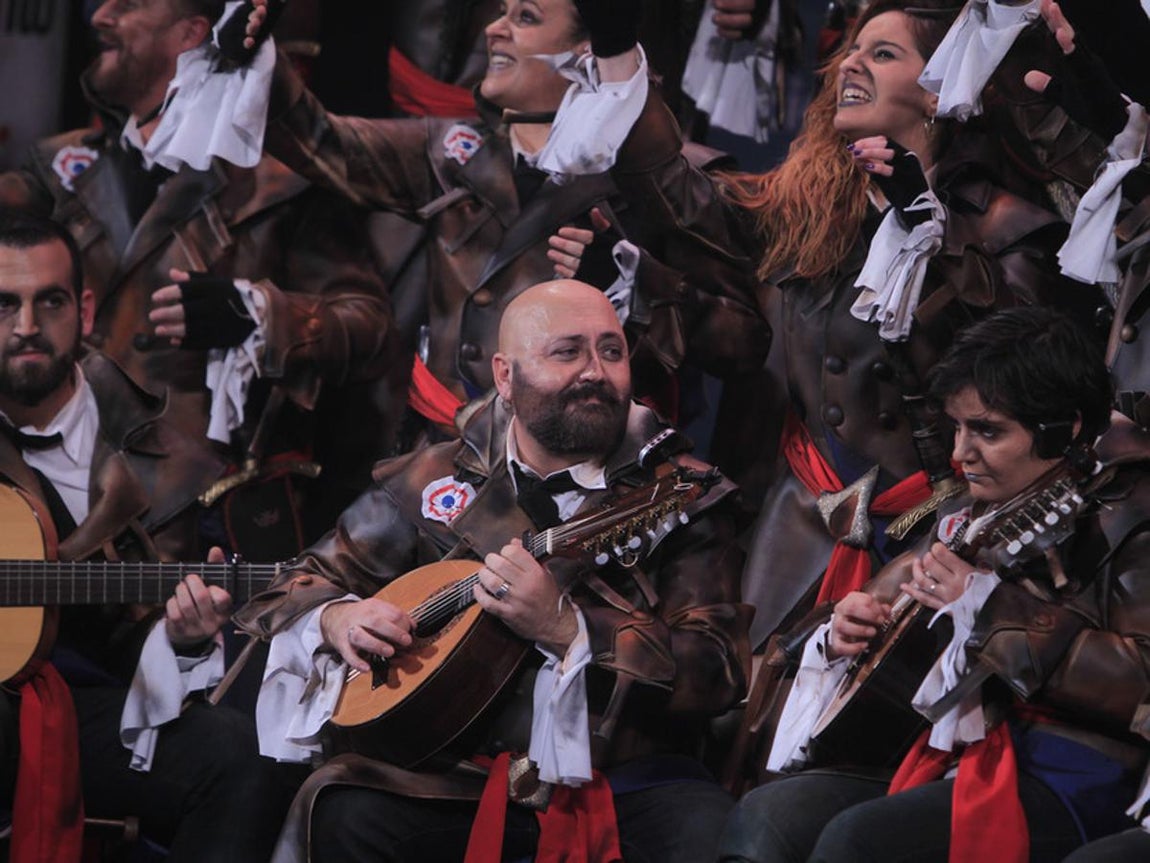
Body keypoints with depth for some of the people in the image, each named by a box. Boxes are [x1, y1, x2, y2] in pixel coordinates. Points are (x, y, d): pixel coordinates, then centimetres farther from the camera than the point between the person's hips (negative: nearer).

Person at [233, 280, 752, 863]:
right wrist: (336, 619, -5)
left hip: (622, 777, -1)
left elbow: (718, 676, -8)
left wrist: (564, 628, -21)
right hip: (457, 777, 1)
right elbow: (300, 589, 20)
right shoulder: (434, 485, 11)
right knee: (342, 814, -28)